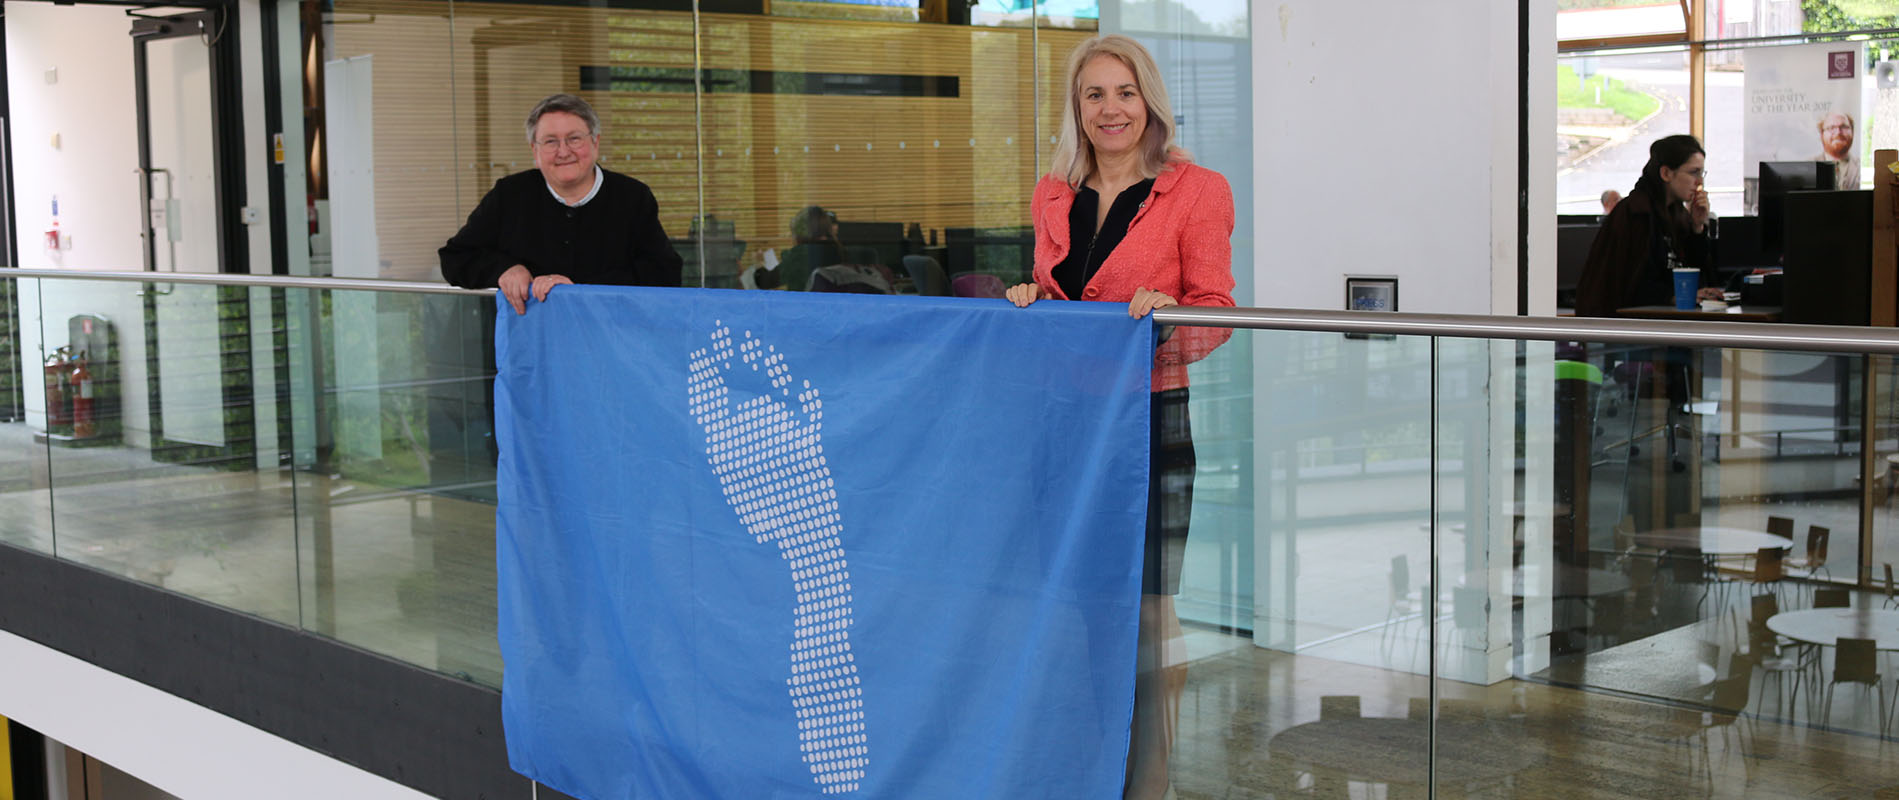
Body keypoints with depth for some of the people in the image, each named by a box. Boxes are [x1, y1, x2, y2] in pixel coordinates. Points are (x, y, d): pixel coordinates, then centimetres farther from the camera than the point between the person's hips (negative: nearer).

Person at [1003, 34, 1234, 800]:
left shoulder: (1195, 192, -2)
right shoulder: (1053, 197, 12)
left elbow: (1215, 316, -5)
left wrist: (1169, 318, -24)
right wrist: (1029, 300, -1)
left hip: (1151, 422, -4)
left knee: (1147, 609, -1)